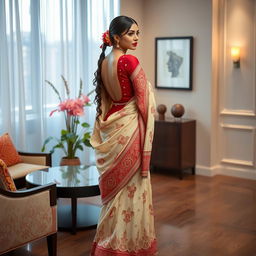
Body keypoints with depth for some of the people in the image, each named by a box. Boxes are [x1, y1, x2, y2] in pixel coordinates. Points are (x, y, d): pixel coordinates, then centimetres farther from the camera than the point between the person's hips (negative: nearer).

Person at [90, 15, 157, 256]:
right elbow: (144, 100, -13)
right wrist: (147, 133, -2)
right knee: (132, 184, 3)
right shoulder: (130, 61, -15)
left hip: (110, 127, 8)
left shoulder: (103, 62, 8)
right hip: (129, 127, -8)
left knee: (114, 186, 15)